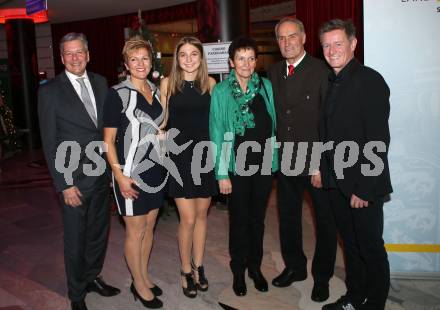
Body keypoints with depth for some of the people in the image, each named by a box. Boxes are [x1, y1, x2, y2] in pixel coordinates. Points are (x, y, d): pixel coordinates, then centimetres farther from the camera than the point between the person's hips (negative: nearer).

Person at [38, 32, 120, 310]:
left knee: (99, 232, 18)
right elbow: (50, 144, -9)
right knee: (76, 240, 9)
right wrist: (64, 185, -12)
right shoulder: (50, 91, -9)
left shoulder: (101, 83, 4)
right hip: (75, 180, -4)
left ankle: (92, 277, 41)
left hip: (102, 175, 4)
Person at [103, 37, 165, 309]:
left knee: (149, 227, 16)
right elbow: (108, 140, -11)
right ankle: (139, 285, 24)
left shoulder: (156, 91, 7)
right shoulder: (118, 94, -11)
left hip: (156, 169, 6)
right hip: (131, 172, -6)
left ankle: (144, 277, 33)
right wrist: (119, 175, -17)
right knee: (135, 231, 6)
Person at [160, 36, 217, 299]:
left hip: (206, 154, 2)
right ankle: (186, 270, 19)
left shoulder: (210, 83, 4)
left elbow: (215, 119, 11)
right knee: (188, 218, -2)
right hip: (180, 156, -2)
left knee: (202, 214, 11)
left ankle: (198, 266, 28)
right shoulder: (168, 83, -1)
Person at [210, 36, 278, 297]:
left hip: (264, 164, 3)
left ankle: (255, 267, 33)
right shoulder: (221, 92, -7)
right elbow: (217, 134, -7)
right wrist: (222, 174, -10)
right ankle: (239, 271, 29)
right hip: (237, 166, -2)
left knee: (258, 219, 15)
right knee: (240, 221, 11)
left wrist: (274, 161, 1)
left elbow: (273, 125, 5)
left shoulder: (266, 86, 1)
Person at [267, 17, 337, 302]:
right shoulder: (274, 73, 7)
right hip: (285, 160, 6)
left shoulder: (322, 70, -11)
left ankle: (322, 276, 30)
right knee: (288, 217, 19)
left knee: (325, 220, 11)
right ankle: (295, 267, 39)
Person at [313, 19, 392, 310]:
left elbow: (378, 140, -18)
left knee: (371, 248, 8)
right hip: (337, 182, 7)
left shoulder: (370, 80, -13)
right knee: (350, 244, 19)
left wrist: (364, 188, -19)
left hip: (363, 185, -7)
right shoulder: (331, 82, 11)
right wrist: (320, 167, 9)